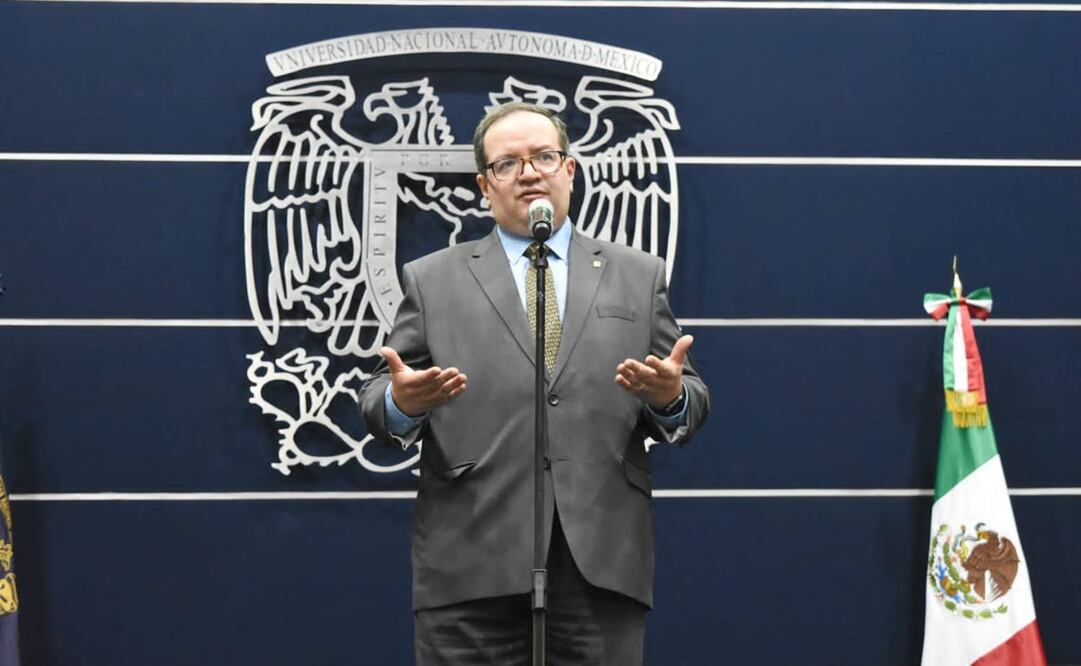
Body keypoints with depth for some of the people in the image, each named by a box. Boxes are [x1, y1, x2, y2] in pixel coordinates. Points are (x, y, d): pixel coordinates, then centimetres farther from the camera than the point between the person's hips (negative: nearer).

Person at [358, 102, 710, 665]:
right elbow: (377, 402, 8)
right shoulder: (432, 280, 13)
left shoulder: (638, 276, 15)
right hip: (472, 562, -1)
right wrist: (403, 402, -15)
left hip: (602, 560, 1)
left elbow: (688, 406, 12)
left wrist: (672, 396, -11)